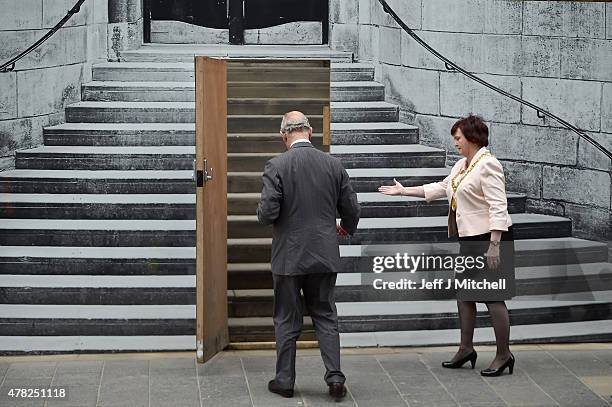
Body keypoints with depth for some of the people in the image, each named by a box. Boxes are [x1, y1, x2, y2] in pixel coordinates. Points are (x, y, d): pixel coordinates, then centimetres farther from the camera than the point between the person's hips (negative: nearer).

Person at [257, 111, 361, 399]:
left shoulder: (276, 166, -12)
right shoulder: (333, 164, 0)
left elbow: (267, 212, -17)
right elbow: (351, 209, 4)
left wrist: (263, 214, 7)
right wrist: (346, 227, 25)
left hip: (288, 257, -3)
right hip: (325, 256, 3)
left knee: (287, 321, 9)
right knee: (326, 317, 12)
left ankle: (285, 380, 16)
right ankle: (335, 378, 5)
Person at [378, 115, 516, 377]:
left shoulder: (488, 165, -16)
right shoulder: (461, 166, 14)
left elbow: (498, 207, -21)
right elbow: (441, 188, 26)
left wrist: (494, 245, -25)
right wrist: (403, 191, 25)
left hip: (489, 239, -10)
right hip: (470, 239, 10)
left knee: (492, 297, -6)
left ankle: (503, 355, 3)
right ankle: (466, 349, 24)